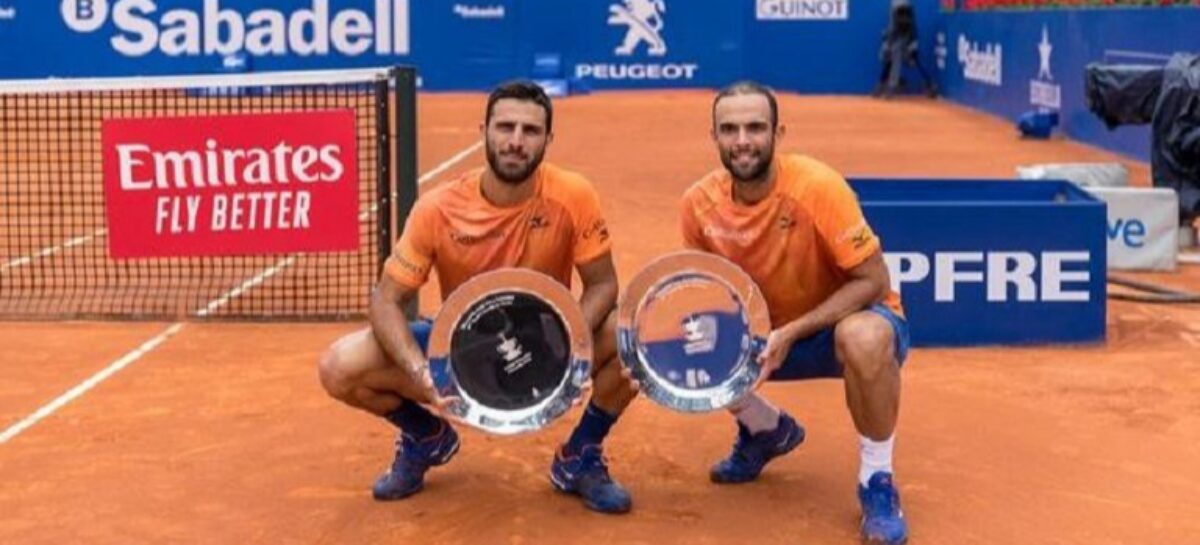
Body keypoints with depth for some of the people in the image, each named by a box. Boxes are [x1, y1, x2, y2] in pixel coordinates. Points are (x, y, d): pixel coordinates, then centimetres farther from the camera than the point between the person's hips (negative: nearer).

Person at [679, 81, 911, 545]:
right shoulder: (699, 202, -13)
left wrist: (790, 334, -32)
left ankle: (876, 480, -15)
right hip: (765, 331, 5)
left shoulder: (816, 186, -28)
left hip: (841, 322, -5)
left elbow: (873, 281, -25)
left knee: (864, 338, -41)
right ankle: (767, 429, 16)